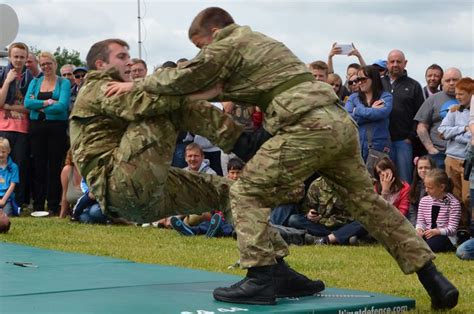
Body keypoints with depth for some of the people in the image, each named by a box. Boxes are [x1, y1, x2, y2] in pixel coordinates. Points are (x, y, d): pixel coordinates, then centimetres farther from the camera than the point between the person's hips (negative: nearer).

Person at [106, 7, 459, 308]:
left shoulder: (228, 44, 5)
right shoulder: (258, 41, 31)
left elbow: (183, 79, 6)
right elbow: (225, 87, 39)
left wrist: (136, 85, 18)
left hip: (308, 128, -9)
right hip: (340, 121, 9)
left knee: (247, 193, 0)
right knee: (368, 202, 15)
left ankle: (262, 279, -8)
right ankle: (434, 280, 16)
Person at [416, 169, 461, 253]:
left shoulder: (453, 203, -6)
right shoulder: (424, 201, 10)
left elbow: (452, 229, -9)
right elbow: (421, 221, 12)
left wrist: (437, 231, -26)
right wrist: (419, 229, -13)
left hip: (444, 235, -4)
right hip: (427, 234, 4)